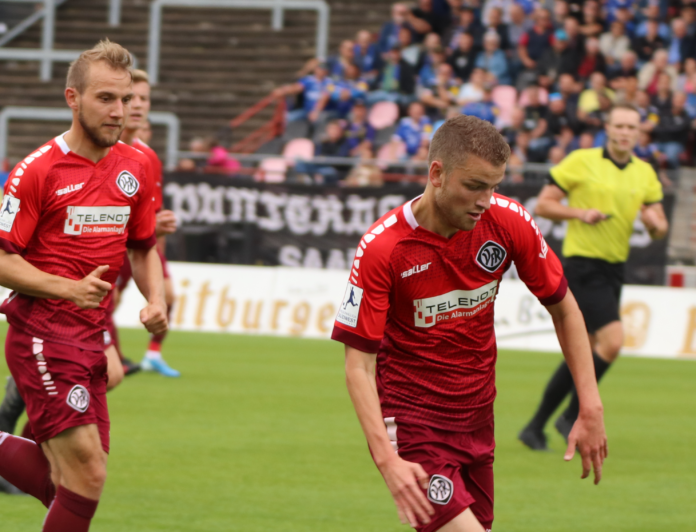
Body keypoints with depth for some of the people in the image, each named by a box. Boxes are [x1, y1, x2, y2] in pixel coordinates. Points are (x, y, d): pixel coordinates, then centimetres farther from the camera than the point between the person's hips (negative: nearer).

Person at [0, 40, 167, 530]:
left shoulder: (135, 167, 9)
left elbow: (143, 248, 21)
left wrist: (156, 300, 2)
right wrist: (68, 288, -23)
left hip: (92, 337, 7)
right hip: (43, 336, -7)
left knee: (66, 478, 7)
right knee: (87, 473, -12)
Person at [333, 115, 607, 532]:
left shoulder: (509, 222, -8)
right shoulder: (382, 248, -20)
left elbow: (563, 309, 5)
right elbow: (359, 364, -18)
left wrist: (591, 409, -3)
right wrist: (387, 458, -30)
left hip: (477, 418, 5)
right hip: (410, 418, -5)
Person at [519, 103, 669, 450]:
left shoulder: (645, 174, 10)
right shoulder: (582, 162, -5)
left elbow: (660, 229, 14)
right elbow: (543, 205, -3)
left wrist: (654, 222, -10)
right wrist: (579, 213, -18)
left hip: (614, 270, 7)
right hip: (582, 265, -7)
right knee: (611, 341, -20)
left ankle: (536, 426, 18)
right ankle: (572, 416, -5)